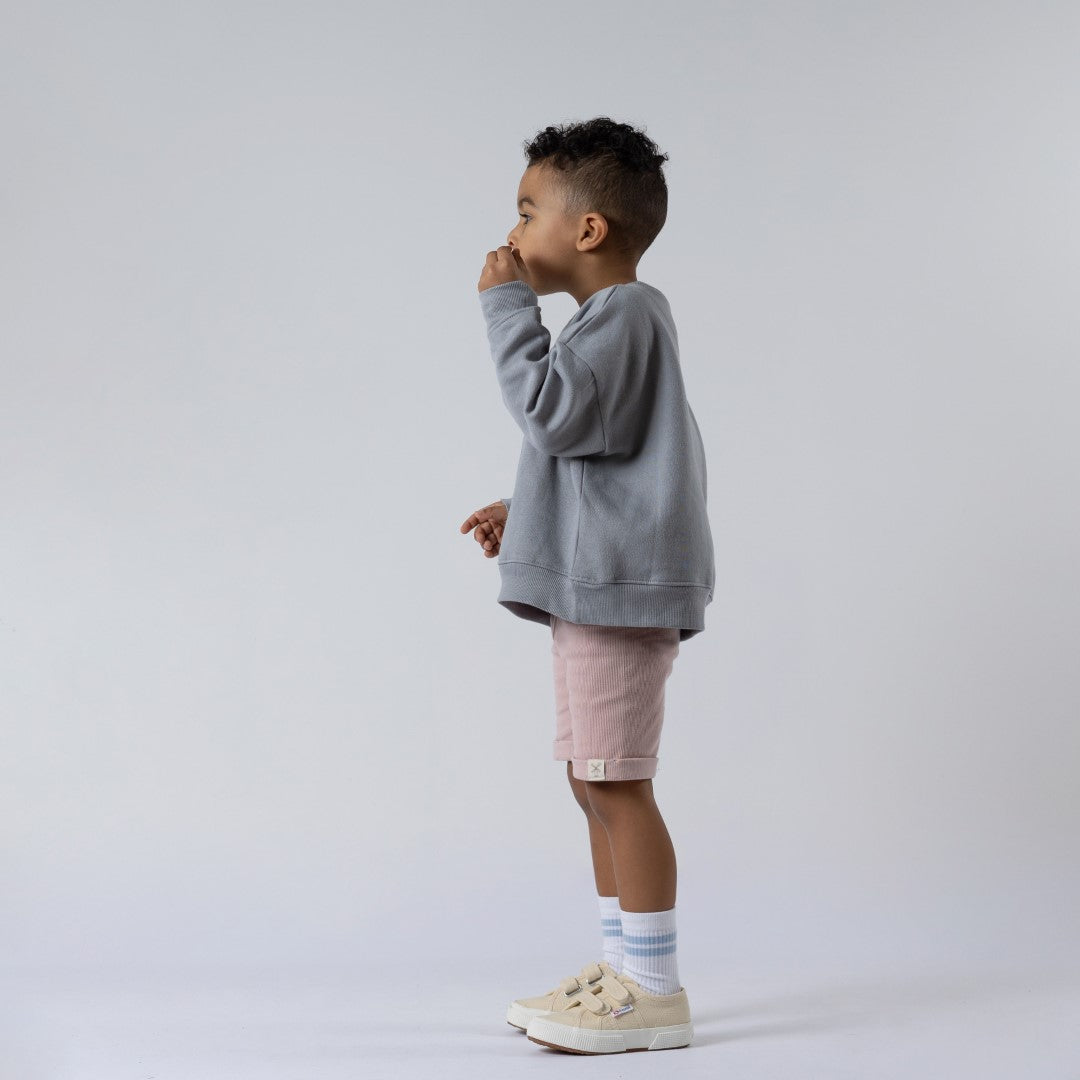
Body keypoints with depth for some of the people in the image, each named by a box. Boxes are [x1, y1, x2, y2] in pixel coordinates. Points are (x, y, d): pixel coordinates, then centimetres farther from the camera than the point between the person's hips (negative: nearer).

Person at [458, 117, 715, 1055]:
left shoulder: (624, 311, -10)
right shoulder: (616, 320, 22)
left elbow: (553, 409, -23)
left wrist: (509, 306, -14)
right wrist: (525, 512, 22)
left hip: (619, 585, -11)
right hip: (593, 584, 11)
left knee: (616, 783, -8)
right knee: (598, 785, 13)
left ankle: (654, 991, 0)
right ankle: (622, 970, 21)